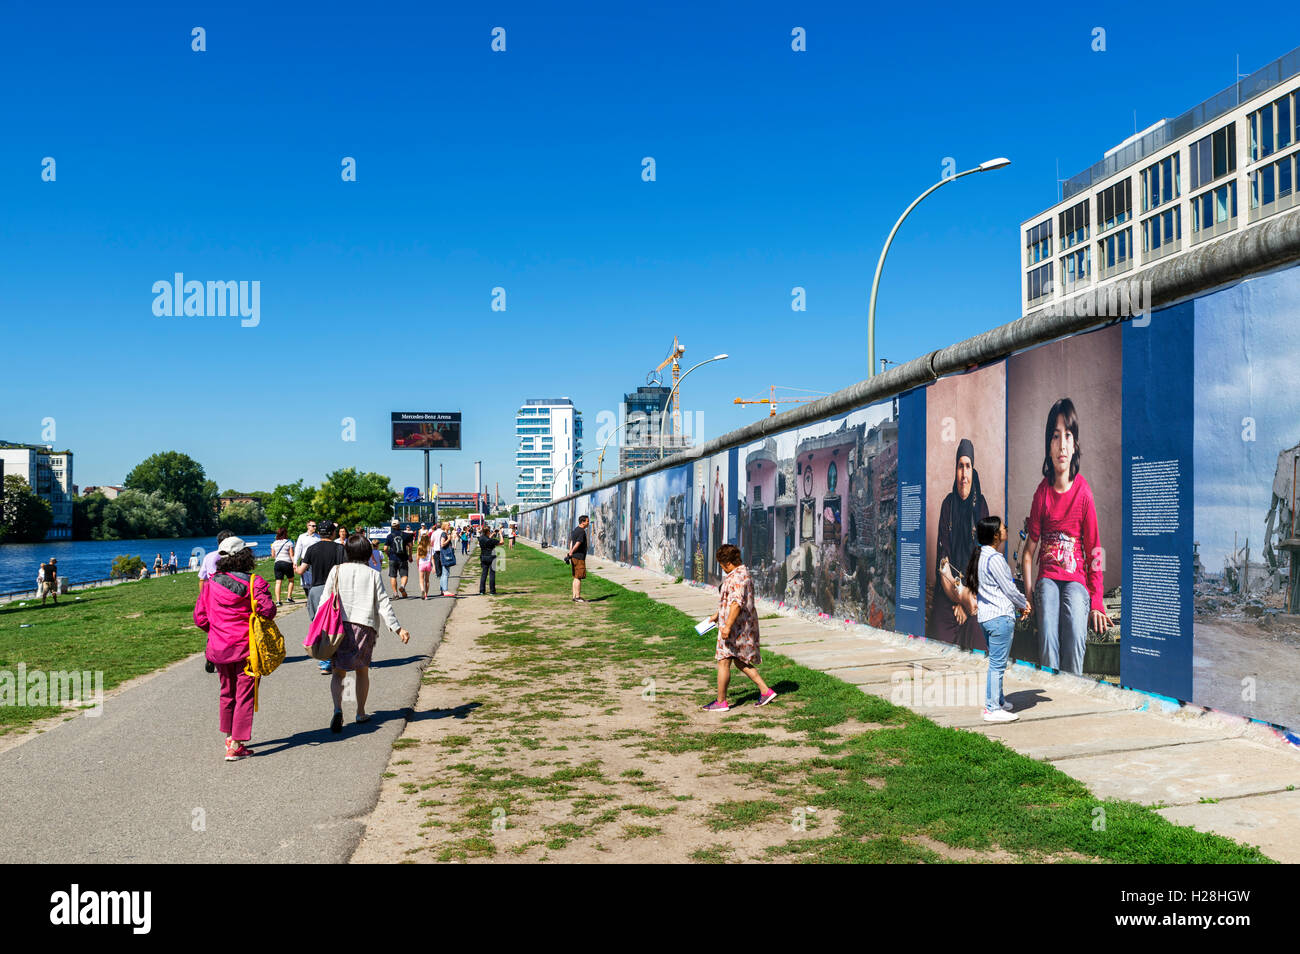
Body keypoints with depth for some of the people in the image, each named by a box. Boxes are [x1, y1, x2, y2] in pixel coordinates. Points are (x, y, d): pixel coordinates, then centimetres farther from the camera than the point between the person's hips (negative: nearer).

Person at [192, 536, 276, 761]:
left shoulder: (211, 584, 0)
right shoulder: (254, 582, -13)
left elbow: (200, 617, 4)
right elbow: (268, 610, -19)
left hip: (219, 647, 5)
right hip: (247, 648, -5)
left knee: (227, 692, 21)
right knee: (244, 695, 3)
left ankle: (229, 737, 33)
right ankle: (236, 746, 3)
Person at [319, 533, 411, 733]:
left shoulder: (336, 571, 3)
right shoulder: (373, 574, 1)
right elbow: (383, 604, -1)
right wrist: (397, 628, 1)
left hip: (340, 625, 0)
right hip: (365, 626, 0)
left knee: (338, 672, 6)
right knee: (362, 671, 16)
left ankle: (338, 709, -15)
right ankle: (361, 713, 25)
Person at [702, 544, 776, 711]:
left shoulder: (737, 577, -19)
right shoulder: (743, 573, 16)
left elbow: (736, 603, -29)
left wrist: (728, 625, -32)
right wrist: (717, 615, 36)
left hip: (737, 626, -11)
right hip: (744, 626, 11)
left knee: (723, 662, -2)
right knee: (740, 662, 17)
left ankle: (721, 702, 5)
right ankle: (765, 691, 17)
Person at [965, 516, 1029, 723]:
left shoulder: (981, 556, 12)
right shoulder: (995, 559, -18)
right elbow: (1009, 589, -12)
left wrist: (1020, 602, 13)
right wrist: (1024, 604, 6)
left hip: (986, 615, 10)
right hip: (1000, 616, -10)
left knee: (996, 662, 20)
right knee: (997, 664, -4)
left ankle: (998, 701, 31)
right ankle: (992, 709, 0)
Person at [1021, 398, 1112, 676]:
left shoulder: (1083, 492, -1)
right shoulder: (1042, 491, 4)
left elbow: (1094, 552, 3)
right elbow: (1029, 550, 10)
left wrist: (1097, 603, -4)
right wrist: (1029, 592, -4)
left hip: (1077, 577, -1)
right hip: (1047, 576, 1)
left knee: (1075, 635, -31)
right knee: (1047, 634, -29)